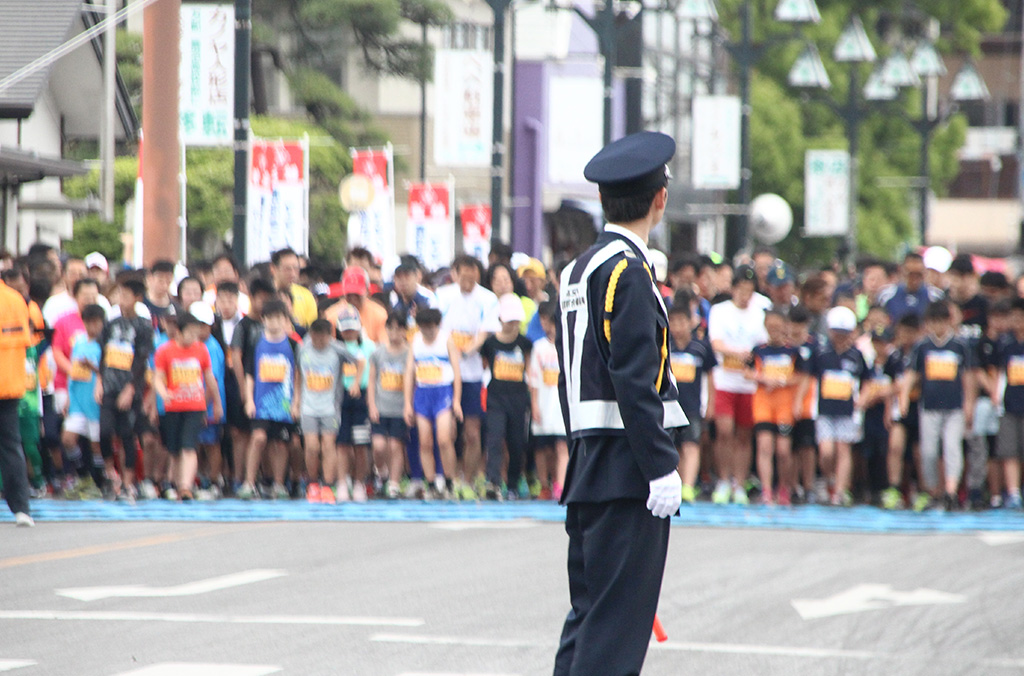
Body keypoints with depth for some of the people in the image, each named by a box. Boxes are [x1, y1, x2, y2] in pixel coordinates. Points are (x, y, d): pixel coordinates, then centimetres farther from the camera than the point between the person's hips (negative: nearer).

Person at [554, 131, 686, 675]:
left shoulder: (578, 270, 16)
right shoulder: (628, 271, -13)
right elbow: (635, 380, -19)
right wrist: (662, 467, -19)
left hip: (588, 469, 10)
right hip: (627, 475, -10)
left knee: (588, 617, 11)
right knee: (617, 629, -9)